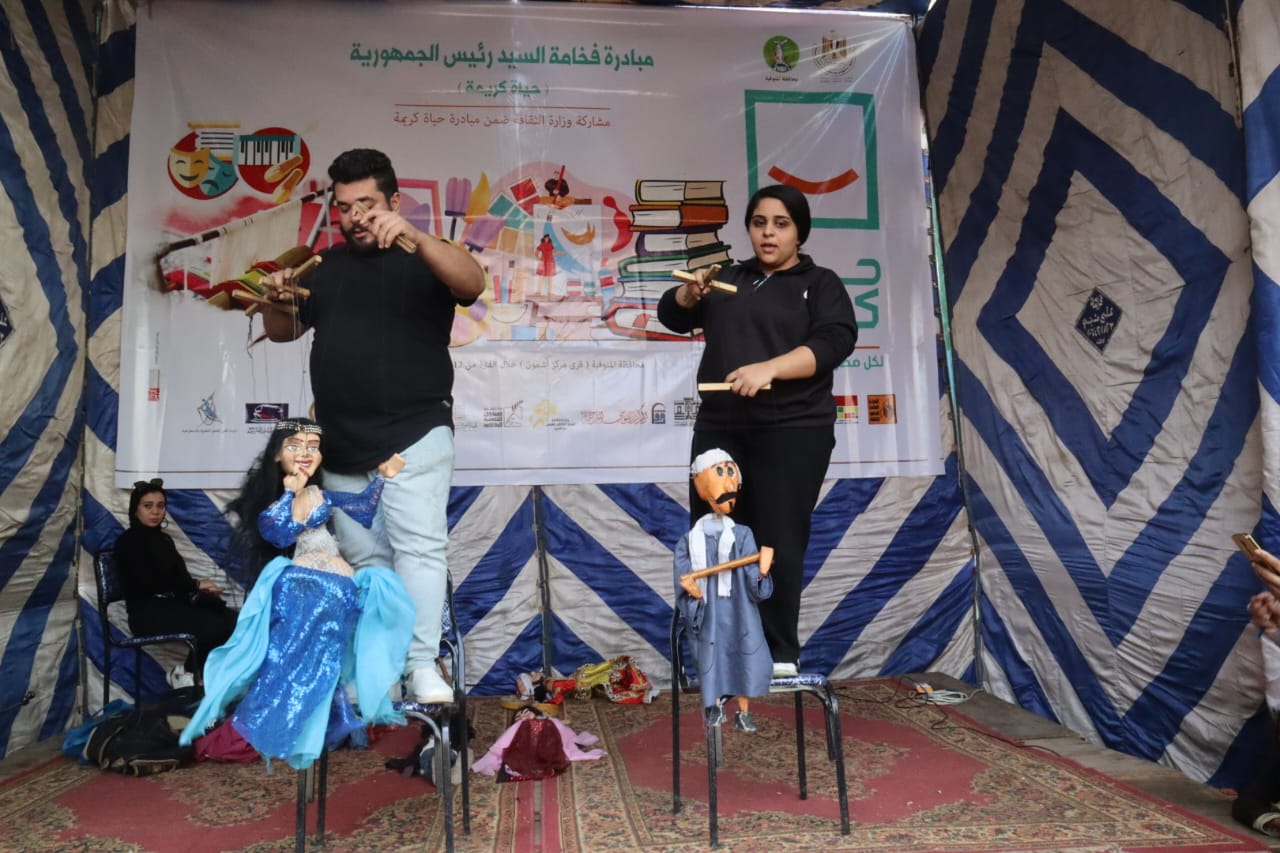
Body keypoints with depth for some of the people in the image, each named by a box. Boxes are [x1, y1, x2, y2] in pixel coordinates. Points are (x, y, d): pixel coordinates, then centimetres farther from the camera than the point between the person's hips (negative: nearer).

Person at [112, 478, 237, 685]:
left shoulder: (164, 539, 21)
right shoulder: (128, 542, -1)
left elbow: (179, 577, 12)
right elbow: (149, 583, -14)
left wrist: (200, 587, -11)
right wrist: (196, 585, -11)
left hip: (174, 604, 7)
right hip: (148, 613, -7)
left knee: (232, 619, -20)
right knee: (218, 625, -27)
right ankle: (188, 671, -4)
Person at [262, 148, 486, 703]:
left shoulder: (422, 260, 0)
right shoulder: (326, 267, 15)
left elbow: (473, 283, -21)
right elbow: (283, 332, 19)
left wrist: (414, 236, -35)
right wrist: (276, 300, -3)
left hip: (415, 434, -5)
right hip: (342, 444, 5)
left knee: (418, 547, -10)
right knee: (365, 559, 9)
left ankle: (423, 666, -5)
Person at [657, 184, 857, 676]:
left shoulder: (820, 283, 7)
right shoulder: (729, 279, 20)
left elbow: (834, 342, -10)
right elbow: (673, 316, 15)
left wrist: (768, 368, -23)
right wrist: (692, 292, -8)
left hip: (791, 432, -4)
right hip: (720, 428, 4)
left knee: (778, 542, -4)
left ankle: (780, 653, 8)